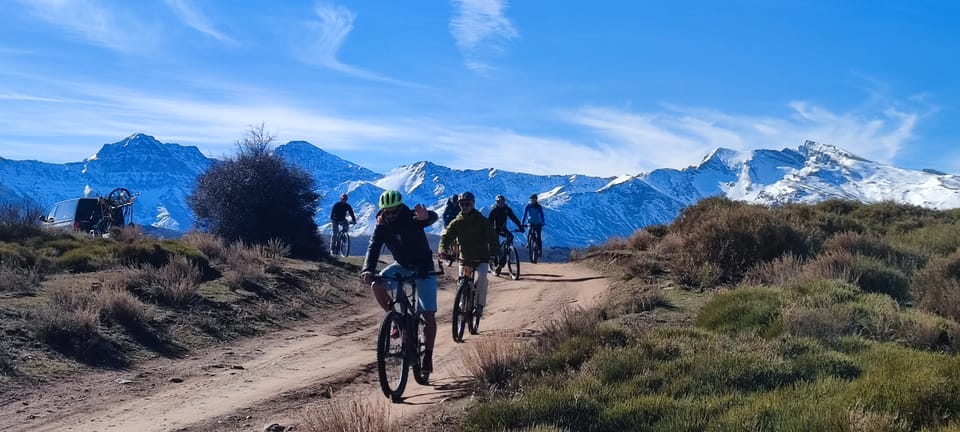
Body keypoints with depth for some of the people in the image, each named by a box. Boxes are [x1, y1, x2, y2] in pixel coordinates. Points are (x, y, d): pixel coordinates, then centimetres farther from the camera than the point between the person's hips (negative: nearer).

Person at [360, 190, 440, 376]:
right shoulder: (381, 227, -10)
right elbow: (373, 249, -21)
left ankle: (428, 356, 4)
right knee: (377, 285, -26)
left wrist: (426, 216, -66)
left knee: (429, 315, -9)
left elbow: (434, 217, -39)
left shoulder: (412, 218, -19)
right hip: (401, 266, 3)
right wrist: (367, 270, -41)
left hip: (423, 269, -3)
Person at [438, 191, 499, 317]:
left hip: (481, 258, -3)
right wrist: (443, 249, -24)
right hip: (464, 258, 3)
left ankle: (480, 305, -11)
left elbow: (492, 237, -11)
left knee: (481, 277, -28)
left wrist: (493, 252, -27)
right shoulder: (456, 222, 1)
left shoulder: (481, 221, -6)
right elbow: (446, 236, -4)